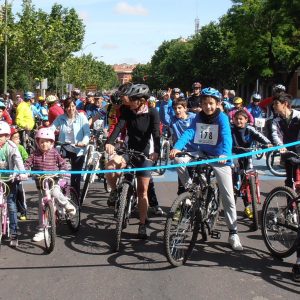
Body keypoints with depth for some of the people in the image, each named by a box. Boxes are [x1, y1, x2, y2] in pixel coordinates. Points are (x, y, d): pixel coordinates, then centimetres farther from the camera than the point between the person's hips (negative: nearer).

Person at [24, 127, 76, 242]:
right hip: (40, 183, 2)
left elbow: (62, 163, 1)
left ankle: (68, 205, -3)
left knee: (56, 193, -35)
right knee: (42, 207, 4)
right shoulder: (34, 154, -1)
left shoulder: (54, 153, -3)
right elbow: (27, 164, -5)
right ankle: (41, 231, 14)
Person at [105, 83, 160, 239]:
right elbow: (118, 126, -22)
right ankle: (114, 191, 0)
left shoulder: (152, 113, -12)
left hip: (145, 153, -1)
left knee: (142, 190, 0)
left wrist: (156, 151, -42)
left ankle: (142, 225, 11)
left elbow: (155, 133, -24)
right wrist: (109, 142, -41)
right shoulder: (127, 111, -8)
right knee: (110, 167, -29)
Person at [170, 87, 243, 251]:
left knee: (228, 197, -5)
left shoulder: (222, 118, -12)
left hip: (220, 159, -3)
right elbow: (189, 132, -13)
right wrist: (176, 147, -31)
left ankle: (233, 233, 6)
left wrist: (225, 154, -45)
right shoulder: (199, 117, -1)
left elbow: (226, 136, -26)